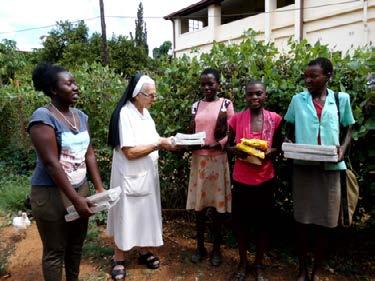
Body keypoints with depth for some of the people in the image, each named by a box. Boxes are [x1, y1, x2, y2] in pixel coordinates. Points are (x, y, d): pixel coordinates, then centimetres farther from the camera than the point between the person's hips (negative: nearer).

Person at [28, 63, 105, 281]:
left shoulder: (81, 116, 6)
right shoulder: (43, 117, -16)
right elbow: (51, 163, -21)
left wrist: (100, 188, 2)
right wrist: (76, 200, -21)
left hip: (81, 188, 7)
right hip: (52, 193, -6)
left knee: (77, 244, 19)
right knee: (55, 251, 10)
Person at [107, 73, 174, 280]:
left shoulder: (145, 112, 7)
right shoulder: (125, 114, -19)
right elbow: (130, 152, -24)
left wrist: (165, 142, -4)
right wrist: (159, 144, -20)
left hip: (147, 174, 8)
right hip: (129, 176, -8)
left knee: (145, 214, 18)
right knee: (126, 217, 7)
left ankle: (144, 252, 37)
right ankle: (119, 260, 27)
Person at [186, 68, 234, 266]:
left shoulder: (226, 104, -1)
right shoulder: (196, 106, 9)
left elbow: (230, 136, -4)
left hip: (217, 159, -3)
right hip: (198, 158, 3)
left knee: (217, 205, 5)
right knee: (199, 204, 8)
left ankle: (216, 249, 22)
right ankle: (200, 247, 24)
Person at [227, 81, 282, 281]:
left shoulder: (275, 119, -3)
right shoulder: (236, 119, -4)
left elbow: (278, 147, 8)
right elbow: (228, 146, 6)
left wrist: (269, 152, -14)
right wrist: (236, 151, -16)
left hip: (265, 179, 0)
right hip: (241, 179, 0)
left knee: (262, 223, 12)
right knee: (240, 222, 9)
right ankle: (243, 263, 32)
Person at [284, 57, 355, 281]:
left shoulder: (341, 99, 4)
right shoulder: (298, 100, 4)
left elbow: (349, 129, 11)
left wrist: (343, 148, -8)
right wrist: (288, 143, -9)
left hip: (330, 168, 0)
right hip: (303, 167, 0)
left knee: (324, 221, 8)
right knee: (303, 220, 7)